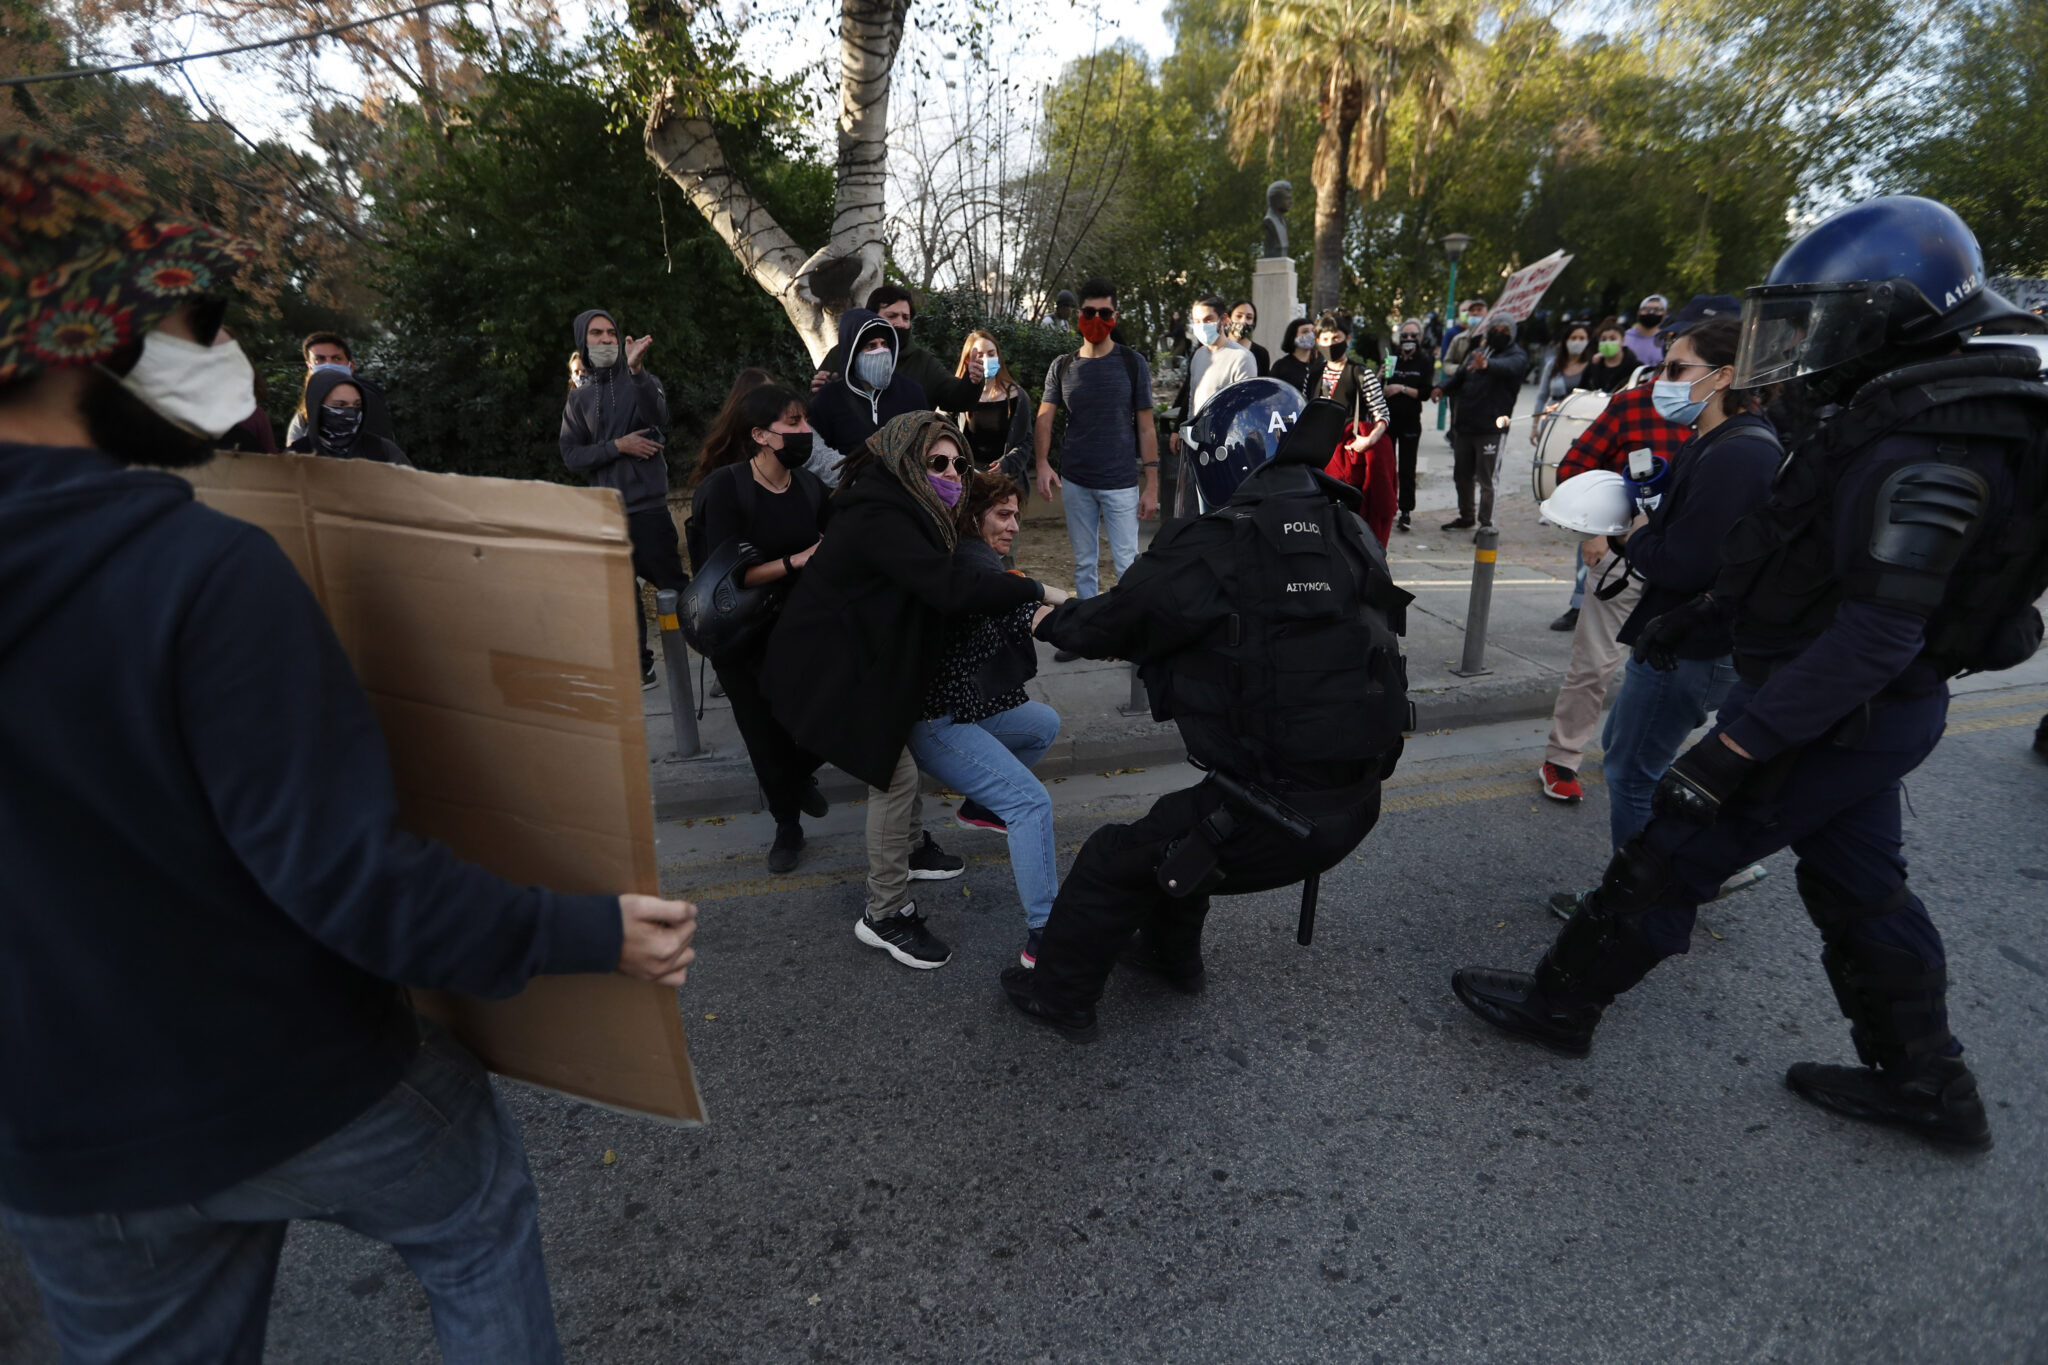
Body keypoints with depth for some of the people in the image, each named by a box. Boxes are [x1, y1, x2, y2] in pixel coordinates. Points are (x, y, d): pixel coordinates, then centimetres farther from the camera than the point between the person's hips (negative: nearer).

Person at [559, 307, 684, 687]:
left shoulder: (641, 381, 1)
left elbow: (659, 418, -21)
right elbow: (571, 456, 5)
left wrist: (636, 370, -35)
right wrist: (618, 446, -10)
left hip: (648, 505, -5)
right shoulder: (578, 399, 13)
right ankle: (639, 667, 17)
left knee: (671, 584, -6)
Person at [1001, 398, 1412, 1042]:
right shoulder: (1350, 534, 5)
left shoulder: (1210, 547, -18)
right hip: (1357, 802, 8)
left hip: (1278, 819, -8)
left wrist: (1051, 617, 19)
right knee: (1178, 823, 31)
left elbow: (1111, 626, -4)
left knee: (1112, 859, 13)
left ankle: (1059, 998, 32)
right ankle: (1171, 956, 51)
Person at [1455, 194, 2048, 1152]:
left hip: (1829, 720, -10)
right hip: (1865, 713, 10)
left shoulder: (1923, 453, -26)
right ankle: (1926, 1084, 37)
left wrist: (1737, 746, -30)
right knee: (1860, 890, 21)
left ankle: (1559, 1003, 20)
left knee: (1668, 861, 3)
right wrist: (1699, 614, 21)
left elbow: (1874, 636, -31)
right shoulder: (1894, 417, 7)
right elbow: (1807, 552, 18)